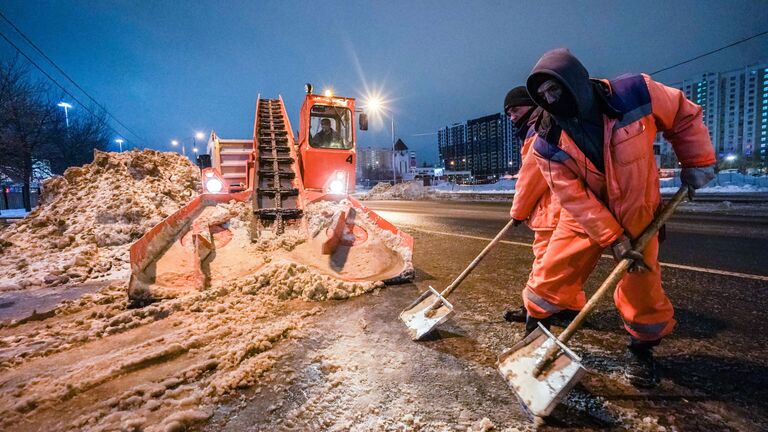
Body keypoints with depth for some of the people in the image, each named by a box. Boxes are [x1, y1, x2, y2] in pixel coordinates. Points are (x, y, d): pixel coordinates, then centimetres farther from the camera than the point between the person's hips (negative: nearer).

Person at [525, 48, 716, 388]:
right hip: (584, 218, 0)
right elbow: (573, 197, -18)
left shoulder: (634, 93, -18)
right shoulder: (548, 144, -18)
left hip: (636, 213, 0)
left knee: (642, 287, 4)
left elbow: (684, 116, 0)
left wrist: (697, 163, 0)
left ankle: (641, 348, 31)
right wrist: (612, 238, -21)